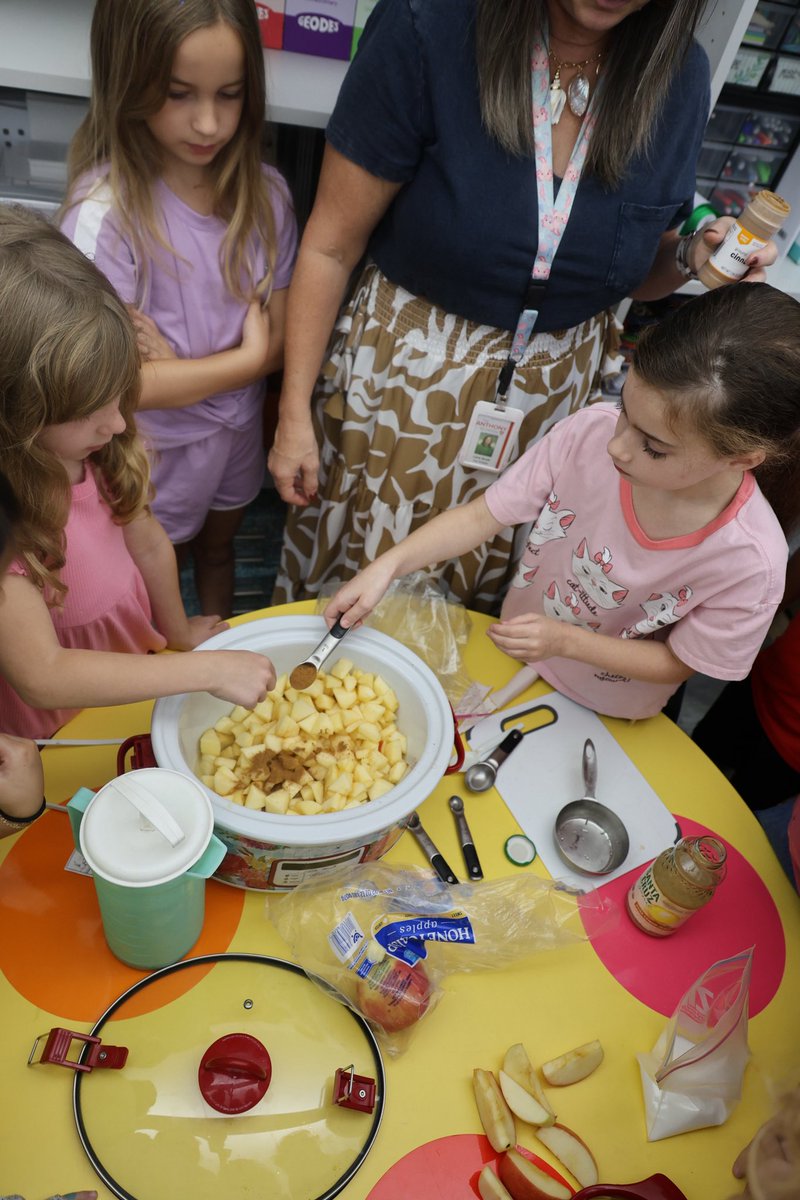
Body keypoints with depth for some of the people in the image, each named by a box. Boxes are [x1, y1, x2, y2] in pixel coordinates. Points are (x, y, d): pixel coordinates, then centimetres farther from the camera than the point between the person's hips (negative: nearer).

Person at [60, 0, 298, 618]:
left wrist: (179, 364, -25)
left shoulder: (265, 192, -12)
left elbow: (280, 340, -10)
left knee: (217, 549, 31)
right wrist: (244, 359, -21)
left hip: (239, 430, 5)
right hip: (155, 450, -4)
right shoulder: (106, 211, -26)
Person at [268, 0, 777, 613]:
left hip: (557, 394, 3)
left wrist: (692, 259, -15)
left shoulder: (680, 77, -5)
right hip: (404, 377, -2)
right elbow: (331, 246, -13)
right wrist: (293, 413, -11)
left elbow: (636, 272, 8)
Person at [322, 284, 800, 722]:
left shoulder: (751, 563, -32)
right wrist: (388, 565, -30)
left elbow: (676, 663, -16)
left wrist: (564, 640, -29)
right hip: (510, 653, 3)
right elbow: (483, 515, -19)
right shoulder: (592, 431, -28)